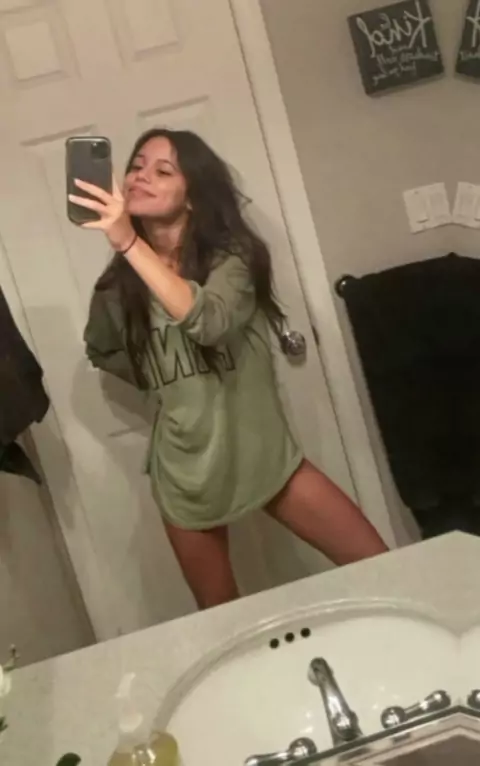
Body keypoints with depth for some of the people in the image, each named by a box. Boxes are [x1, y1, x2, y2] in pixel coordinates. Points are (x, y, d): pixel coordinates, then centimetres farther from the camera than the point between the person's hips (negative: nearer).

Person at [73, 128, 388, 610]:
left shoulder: (231, 255, -9)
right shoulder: (121, 283, -1)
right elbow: (102, 350, 19)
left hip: (262, 449, -2)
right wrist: (168, 381, 3)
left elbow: (209, 321, -32)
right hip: (185, 464, 2)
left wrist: (130, 243, -38)